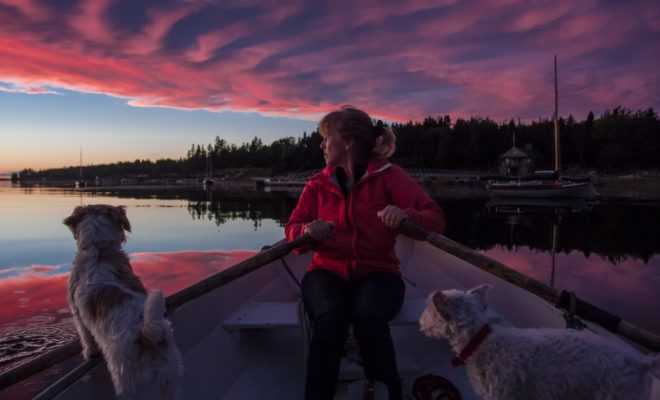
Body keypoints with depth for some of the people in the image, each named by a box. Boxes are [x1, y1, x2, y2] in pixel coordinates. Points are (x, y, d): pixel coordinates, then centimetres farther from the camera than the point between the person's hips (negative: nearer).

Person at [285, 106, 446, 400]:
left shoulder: (389, 176, -1)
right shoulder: (318, 184, 9)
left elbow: (436, 219, -7)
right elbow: (292, 230, 5)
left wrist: (405, 216, -29)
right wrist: (308, 231, -19)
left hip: (377, 272, -1)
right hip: (328, 272, 2)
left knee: (368, 317, -34)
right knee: (329, 317, -32)